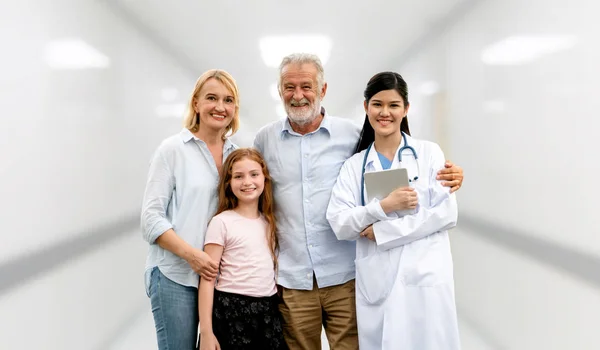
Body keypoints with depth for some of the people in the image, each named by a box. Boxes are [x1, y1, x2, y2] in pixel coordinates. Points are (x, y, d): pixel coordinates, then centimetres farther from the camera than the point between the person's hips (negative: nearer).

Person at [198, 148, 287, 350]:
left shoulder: (269, 222, 10)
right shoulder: (222, 222, -7)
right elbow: (207, 279, -9)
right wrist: (206, 331, -13)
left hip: (268, 311, 5)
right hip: (231, 311, -5)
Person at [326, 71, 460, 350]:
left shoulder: (429, 153, 4)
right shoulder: (353, 166, 7)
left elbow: (447, 212, -5)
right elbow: (339, 224, -1)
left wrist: (382, 230, -10)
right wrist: (383, 207, -17)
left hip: (425, 277, -1)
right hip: (375, 283, 1)